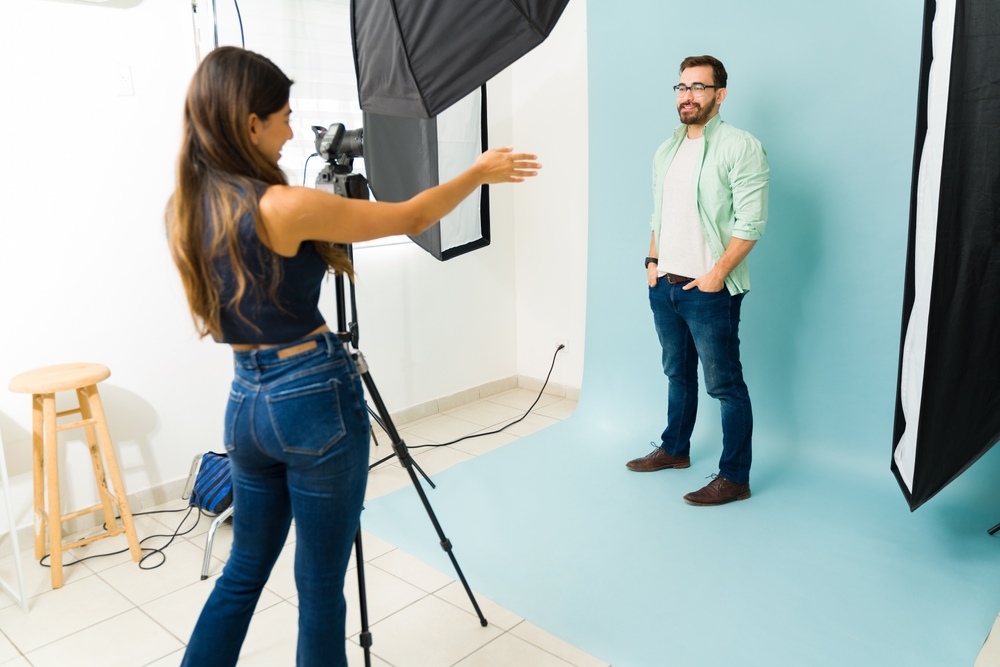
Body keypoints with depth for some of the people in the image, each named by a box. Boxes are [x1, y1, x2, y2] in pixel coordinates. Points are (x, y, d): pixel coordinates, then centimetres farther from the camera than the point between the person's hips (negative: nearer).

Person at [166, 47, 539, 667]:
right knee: (320, 585, 11)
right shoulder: (283, 207, -19)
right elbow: (410, 219, -9)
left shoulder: (185, 208, 3)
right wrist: (479, 174, 6)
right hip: (316, 399, -7)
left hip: (247, 401, 7)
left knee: (244, 572, 23)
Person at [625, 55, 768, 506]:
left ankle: (734, 478, 9)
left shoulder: (741, 147, -9)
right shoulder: (666, 150, 14)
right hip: (663, 284, 7)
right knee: (677, 373, 19)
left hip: (710, 290, -7)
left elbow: (751, 221, -14)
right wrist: (653, 259, 9)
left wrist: (717, 274, -17)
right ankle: (674, 449, 34)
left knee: (725, 384, -1)